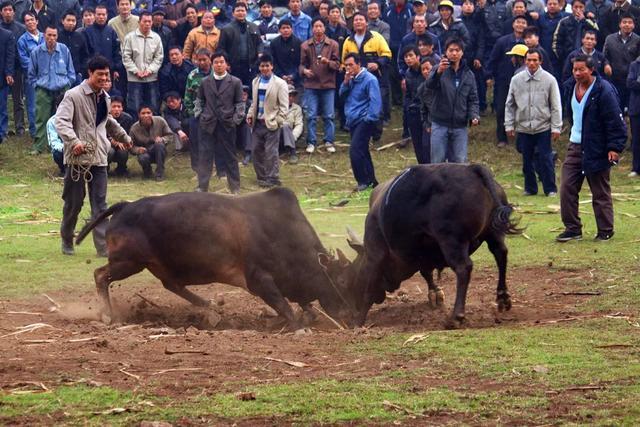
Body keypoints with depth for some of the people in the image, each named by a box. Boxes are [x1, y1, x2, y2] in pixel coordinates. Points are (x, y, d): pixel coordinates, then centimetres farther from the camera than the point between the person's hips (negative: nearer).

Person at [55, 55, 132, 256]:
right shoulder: (74, 96, -8)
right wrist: (74, 140, -34)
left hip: (98, 157, 5)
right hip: (77, 157, -5)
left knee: (100, 203, -2)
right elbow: (61, 121, -20)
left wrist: (124, 137, 43)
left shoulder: (104, 98, 14)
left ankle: (103, 247, -6)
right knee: (74, 202, 4)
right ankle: (67, 240, 23)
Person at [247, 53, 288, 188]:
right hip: (258, 122, 6)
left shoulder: (280, 84, -7)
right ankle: (261, 176, 21)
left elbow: (284, 106, -7)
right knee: (256, 151, 9)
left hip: (271, 123, -6)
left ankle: (273, 179, 2)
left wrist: (277, 121, -13)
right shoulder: (256, 82, 11)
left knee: (271, 153, -5)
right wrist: (250, 115, 6)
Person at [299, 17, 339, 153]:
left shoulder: (333, 45, 1)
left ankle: (329, 141, 13)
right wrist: (304, 70, -13)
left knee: (329, 115, 4)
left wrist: (328, 62, -19)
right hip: (311, 85, 0)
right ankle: (311, 142, 9)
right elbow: (302, 64, 8)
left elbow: (337, 64, 0)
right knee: (311, 115, 1)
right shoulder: (305, 46, 4)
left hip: (328, 85, 0)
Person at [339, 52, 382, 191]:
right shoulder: (351, 79, 12)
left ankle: (364, 181, -8)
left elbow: (375, 101, -17)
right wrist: (346, 82, -5)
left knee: (355, 151, -16)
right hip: (353, 121, 9)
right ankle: (371, 180, 22)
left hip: (364, 121, -9)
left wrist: (370, 118, -22)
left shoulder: (369, 79, -13)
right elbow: (342, 94, 12)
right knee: (362, 152, 13)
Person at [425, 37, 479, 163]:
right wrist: (438, 72, -47)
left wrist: (474, 116, -10)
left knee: (460, 162, 5)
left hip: (460, 126, 3)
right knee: (437, 162, 1)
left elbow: (473, 99, 10)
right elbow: (429, 84, -25)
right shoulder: (439, 69, -4)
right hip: (440, 125, -3)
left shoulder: (468, 75, 8)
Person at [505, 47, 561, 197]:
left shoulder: (549, 80, -2)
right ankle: (530, 188, 20)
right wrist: (509, 125, 5)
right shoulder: (516, 80, 4)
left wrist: (556, 127, -6)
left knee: (545, 159, -3)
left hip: (543, 127, -3)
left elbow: (556, 106, -1)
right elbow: (510, 105, 10)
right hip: (523, 127, 3)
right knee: (527, 160, 9)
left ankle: (550, 189, 7)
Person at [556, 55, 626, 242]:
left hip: (596, 150, -7)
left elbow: (615, 121, -16)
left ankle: (605, 231, 15)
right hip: (575, 147, 7)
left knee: (601, 193, 3)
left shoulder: (604, 91, -17)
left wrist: (614, 147, -19)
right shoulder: (570, 87, 5)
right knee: (567, 188, 2)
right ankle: (572, 228, 11)